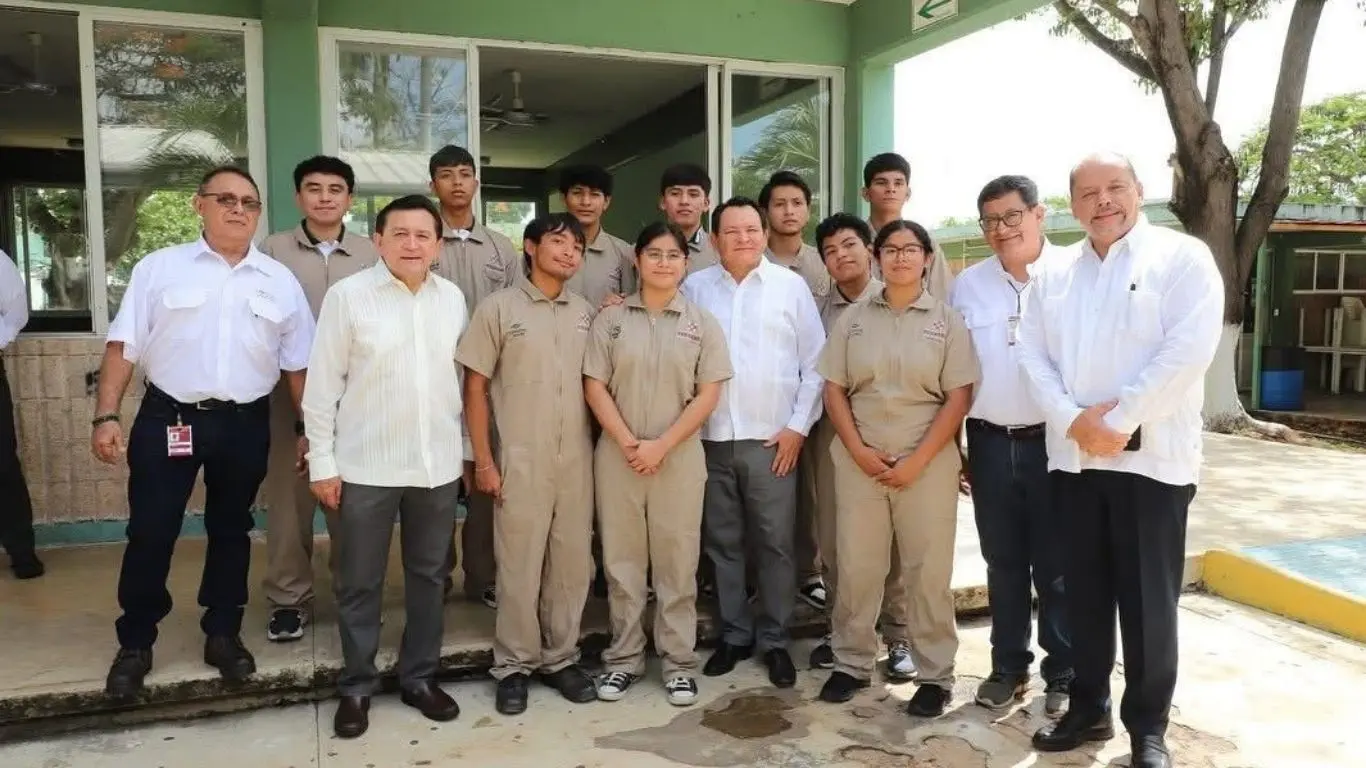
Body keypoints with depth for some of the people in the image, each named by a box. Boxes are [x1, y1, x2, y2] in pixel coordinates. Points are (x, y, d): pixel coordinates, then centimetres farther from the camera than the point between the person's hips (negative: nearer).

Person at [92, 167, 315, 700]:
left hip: (245, 424, 2)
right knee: (150, 533, 4)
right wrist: (106, 416, -7)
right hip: (167, 418, -1)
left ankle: (223, 634, 29)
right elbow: (123, 346, 0)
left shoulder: (280, 281, 5)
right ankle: (135, 644, 21)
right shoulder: (159, 267, 1)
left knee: (231, 531, 13)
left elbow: (298, 364, 7)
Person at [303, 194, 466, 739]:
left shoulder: (453, 298, 5)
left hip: (438, 463, 3)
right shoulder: (347, 295, -6)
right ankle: (357, 686, 25)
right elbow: (322, 385, -5)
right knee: (360, 582, 8)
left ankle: (420, 677, 30)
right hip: (366, 466, -3)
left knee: (429, 575, 14)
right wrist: (322, 462, -6)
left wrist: (468, 448, 11)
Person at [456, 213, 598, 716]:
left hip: (577, 460, 4)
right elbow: (475, 387, -3)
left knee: (572, 563, 10)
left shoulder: (586, 313, 8)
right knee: (519, 565, 5)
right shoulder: (498, 308, -3)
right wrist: (483, 460, -7)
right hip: (520, 461, -3)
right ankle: (514, 665, 21)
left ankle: (561, 658, 26)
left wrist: (601, 447, 5)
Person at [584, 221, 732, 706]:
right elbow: (594, 387, 0)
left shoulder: (702, 323, 3)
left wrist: (661, 446, -11)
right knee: (622, 559, 8)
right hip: (617, 455, 1)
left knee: (677, 561, 5)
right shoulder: (610, 320, 4)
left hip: (679, 457, -1)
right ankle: (624, 658, 21)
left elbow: (708, 394, -3)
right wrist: (628, 444, -11)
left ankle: (679, 662, 18)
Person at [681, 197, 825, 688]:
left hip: (772, 439, -1)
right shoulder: (694, 288, 7)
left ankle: (774, 640, 18)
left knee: (775, 545, 4)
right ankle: (733, 634, 24)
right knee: (723, 544, 10)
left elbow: (815, 362, 1)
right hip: (711, 438, 2)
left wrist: (798, 426, -3)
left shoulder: (792, 286, 2)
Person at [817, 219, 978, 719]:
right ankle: (852, 663, 22)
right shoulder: (853, 319, 8)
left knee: (928, 571, 4)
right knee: (856, 567, 7)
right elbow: (833, 390, 6)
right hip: (859, 461, 2)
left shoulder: (947, 320, 3)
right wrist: (858, 451, -7)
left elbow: (959, 397, -3)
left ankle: (935, 676, 17)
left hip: (928, 462, -1)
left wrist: (918, 461, -10)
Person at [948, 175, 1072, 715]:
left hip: (1054, 441, -3)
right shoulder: (966, 284, 6)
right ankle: (1008, 668, 28)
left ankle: (1063, 675, 23)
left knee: (1057, 566, 7)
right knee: (1003, 563, 14)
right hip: (989, 442, 3)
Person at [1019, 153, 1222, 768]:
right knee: (1084, 593, 12)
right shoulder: (1053, 274, 12)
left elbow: (1189, 349, -13)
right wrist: (1072, 420, -11)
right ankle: (1088, 708, 27)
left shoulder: (1182, 257, -1)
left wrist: (1117, 421, -16)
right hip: (1072, 457, 4)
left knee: (1148, 599, 3)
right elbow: (1033, 354, 4)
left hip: (1152, 457, -4)